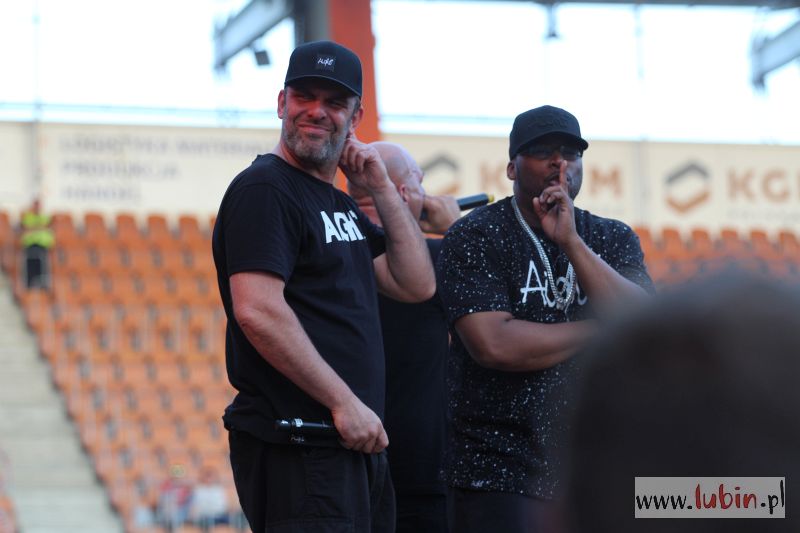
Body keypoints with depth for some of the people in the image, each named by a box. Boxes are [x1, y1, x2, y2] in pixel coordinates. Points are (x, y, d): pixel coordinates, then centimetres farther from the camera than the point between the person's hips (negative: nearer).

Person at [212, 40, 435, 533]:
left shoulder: (340, 204, 20)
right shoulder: (264, 190, -9)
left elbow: (417, 285, 16)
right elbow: (257, 312, -20)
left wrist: (382, 189, 10)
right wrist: (344, 401, -19)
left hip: (355, 443, 9)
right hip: (295, 448, -9)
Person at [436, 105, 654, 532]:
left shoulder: (613, 239, 12)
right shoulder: (474, 238, -1)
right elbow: (493, 345, -15)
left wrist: (571, 242, -12)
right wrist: (601, 331, -4)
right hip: (499, 471, -4)